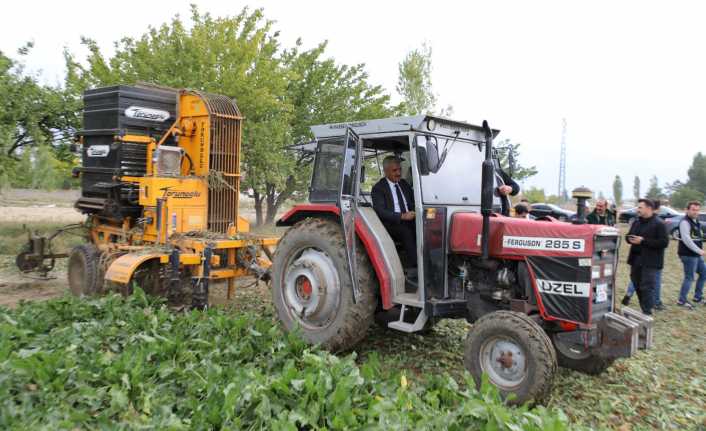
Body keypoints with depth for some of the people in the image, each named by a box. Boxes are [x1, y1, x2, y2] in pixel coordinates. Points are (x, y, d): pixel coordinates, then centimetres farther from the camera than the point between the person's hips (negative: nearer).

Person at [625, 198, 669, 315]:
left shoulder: (659, 224, -10)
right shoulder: (636, 222, 13)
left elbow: (664, 242, -17)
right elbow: (628, 236, 21)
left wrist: (643, 241, -20)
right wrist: (630, 239, -4)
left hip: (650, 262, -8)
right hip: (636, 260, 8)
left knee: (647, 288, -7)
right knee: (637, 286, 14)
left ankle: (647, 313, -1)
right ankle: (644, 310, 28)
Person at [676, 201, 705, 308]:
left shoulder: (696, 222, 15)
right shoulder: (685, 222, -16)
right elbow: (686, 239, -23)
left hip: (696, 255, 10)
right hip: (688, 255, -10)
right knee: (689, 278, -4)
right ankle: (682, 300, 6)